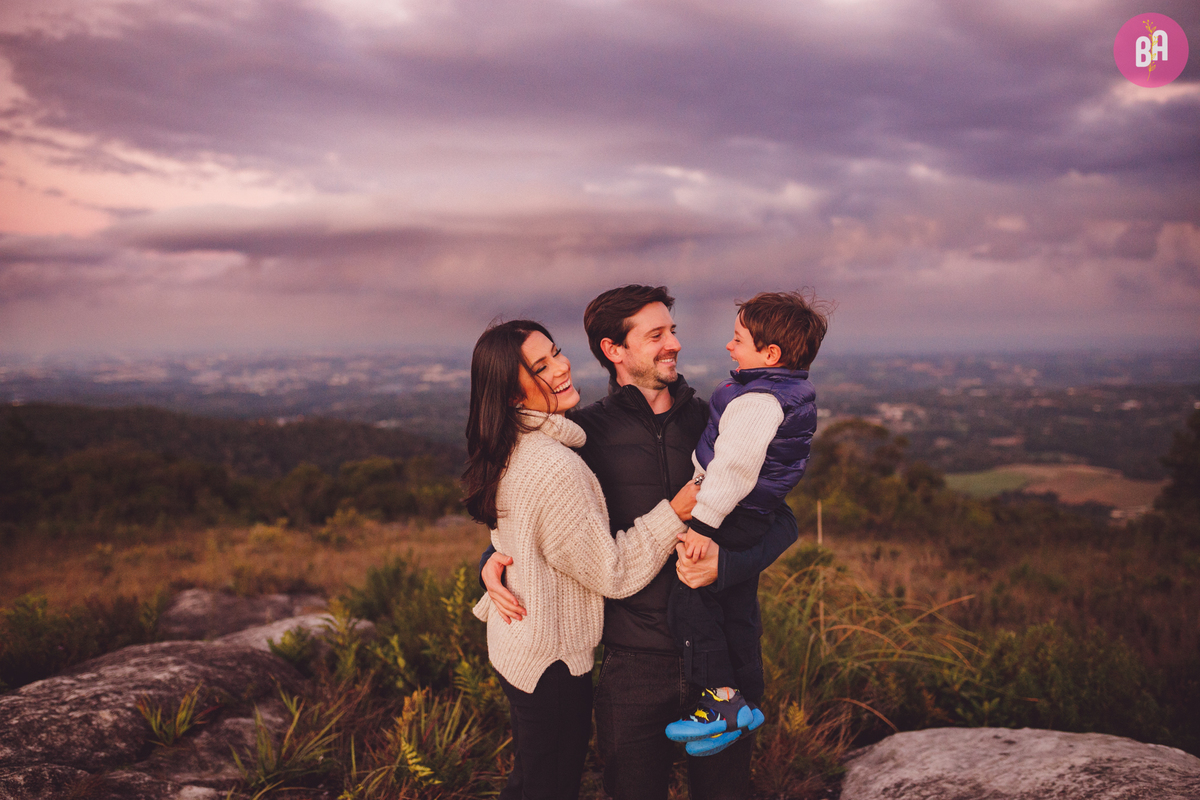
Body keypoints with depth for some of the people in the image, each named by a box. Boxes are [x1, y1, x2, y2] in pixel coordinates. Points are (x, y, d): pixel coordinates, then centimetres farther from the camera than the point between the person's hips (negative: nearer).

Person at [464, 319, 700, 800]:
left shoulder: (509, 450, 1)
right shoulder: (553, 467, -29)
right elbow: (611, 573, -21)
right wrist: (674, 513, -19)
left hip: (512, 646, 9)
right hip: (552, 661, -9)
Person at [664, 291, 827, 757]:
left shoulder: (756, 401, -23)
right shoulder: (795, 394, 10)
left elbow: (734, 466, -29)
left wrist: (703, 522, -29)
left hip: (728, 518, -11)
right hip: (754, 521, 11)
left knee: (690, 603, -6)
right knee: (736, 609, 18)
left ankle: (722, 699, -2)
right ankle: (743, 702, 27)